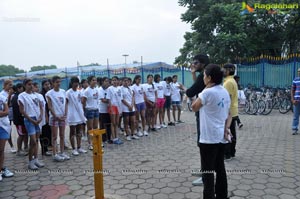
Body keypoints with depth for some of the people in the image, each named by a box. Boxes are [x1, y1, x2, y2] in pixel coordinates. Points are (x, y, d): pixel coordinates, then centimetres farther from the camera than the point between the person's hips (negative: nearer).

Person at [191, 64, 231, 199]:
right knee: (220, 169, 18)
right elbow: (229, 114, 12)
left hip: (208, 138, -8)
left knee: (207, 172, 2)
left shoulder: (207, 92, -18)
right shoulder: (225, 92, 8)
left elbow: (194, 107, -8)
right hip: (221, 137, 8)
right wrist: (226, 128, 3)